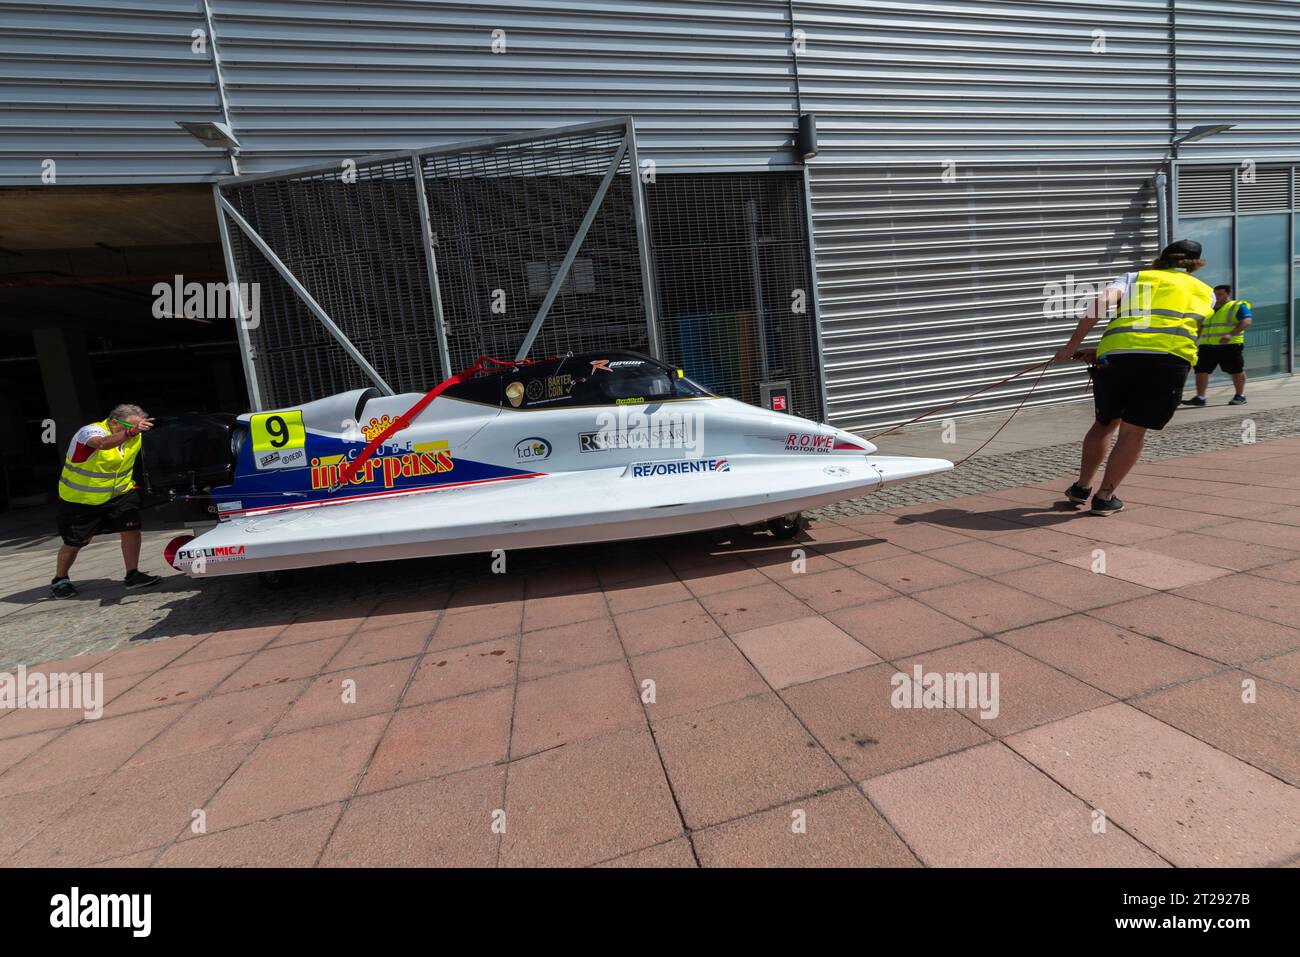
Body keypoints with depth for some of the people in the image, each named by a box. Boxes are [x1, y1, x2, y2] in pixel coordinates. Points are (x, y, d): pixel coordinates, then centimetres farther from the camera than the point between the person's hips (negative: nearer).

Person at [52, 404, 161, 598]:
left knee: (131, 529, -12)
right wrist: (132, 431, -65)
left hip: (118, 494, 5)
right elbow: (104, 444, -50)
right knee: (74, 544, 9)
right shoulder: (90, 431, -24)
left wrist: (128, 484, 11)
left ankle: (132, 575, -4)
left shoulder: (134, 436, -5)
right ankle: (59, 580, 33)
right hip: (79, 499, -4)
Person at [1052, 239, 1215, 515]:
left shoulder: (1134, 277, 25)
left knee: (1105, 423, 18)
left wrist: (1073, 345, 0)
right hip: (1170, 357, 0)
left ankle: (1082, 487, 26)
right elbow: (1162, 329, 20)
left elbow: (1102, 301, 2)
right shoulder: (1206, 292, 28)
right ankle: (1105, 497, 11)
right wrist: (1100, 352, 18)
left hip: (1117, 353, 1)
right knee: (1134, 430, 8)